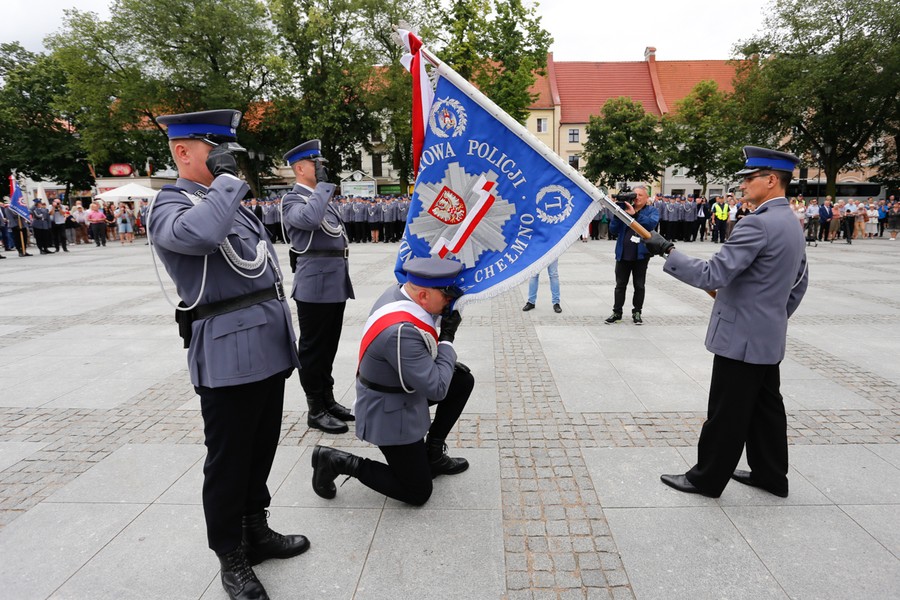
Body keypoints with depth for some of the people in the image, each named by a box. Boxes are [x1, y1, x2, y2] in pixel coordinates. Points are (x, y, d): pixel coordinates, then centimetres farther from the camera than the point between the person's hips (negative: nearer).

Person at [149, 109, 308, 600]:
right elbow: (199, 234, -33)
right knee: (228, 460, 6)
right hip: (228, 355, -8)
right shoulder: (169, 206, -8)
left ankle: (256, 531, 37)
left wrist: (282, 336, 22)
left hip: (267, 348, 8)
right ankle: (232, 559, 24)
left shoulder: (227, 202, 19)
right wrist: (225, 179, -18)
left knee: (261, 449, 19)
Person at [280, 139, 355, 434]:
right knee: (313, 347, 2)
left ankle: (328, 399, 28)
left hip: (336, 283, 8)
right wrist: (323, 184, -17)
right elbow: (310, 219, -31)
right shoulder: (292, 200, -8)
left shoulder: (322, 197, 19)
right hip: (315, 285, -8)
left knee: (328, 345, 15)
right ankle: (316, 410, 12)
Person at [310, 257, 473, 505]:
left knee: (463, 380, 10)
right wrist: (447, 338, -21)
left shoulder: (398, 292, -8)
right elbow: (436, 389, -29)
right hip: (389, 415, -9)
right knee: (418, 493, 3)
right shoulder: (401, 331, -36)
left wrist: (447, 363, 2)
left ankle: (432, 453, 22)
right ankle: (337, 461, 8)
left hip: (403, 387, 9)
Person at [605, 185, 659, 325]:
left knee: (639, 285, 8)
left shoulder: (651, 210, 1)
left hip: (641, 254, -2)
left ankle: (637, 312, 20)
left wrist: (634, 214, -27)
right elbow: (613, 228, 0)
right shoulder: (625, 207, 6)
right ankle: (617, 312, 16)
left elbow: (652, 224, -21)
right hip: (623, 254, 2)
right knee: (620, 285, 8)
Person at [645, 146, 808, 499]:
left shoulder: (757, 224, -21)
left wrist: (668, 252, -18)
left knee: (727, 414, 1)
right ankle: (771, 475, 32)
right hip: (769, 338, 10)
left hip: (741, 338, -10)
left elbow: (712, 275, -27)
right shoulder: (792, 224, 11)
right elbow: (799, 284, 20)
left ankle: (707, 478, 15)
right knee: (766, 406, 18)